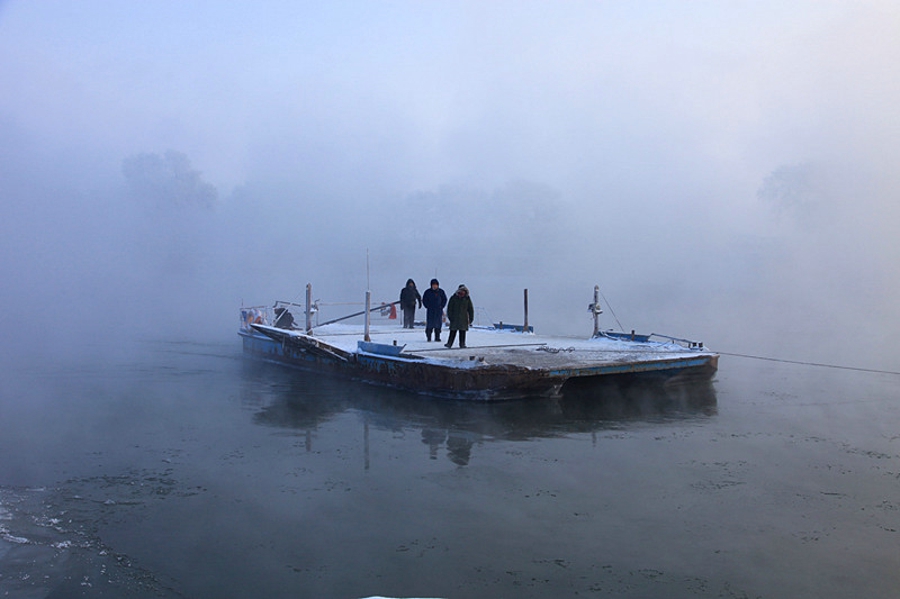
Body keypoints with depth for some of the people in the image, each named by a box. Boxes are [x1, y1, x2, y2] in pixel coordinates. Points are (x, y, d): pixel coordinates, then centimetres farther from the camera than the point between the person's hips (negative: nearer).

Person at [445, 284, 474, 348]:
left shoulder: (467, 299, 4)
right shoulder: (454, 298, -2)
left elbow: (470, 309, 10)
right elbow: (449, 308, 1)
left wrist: (471, 318, 7)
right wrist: (450, 317, -5)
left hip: (463, 319, 2)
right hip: (454, 318, -2)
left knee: (462, 331, 1)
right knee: (453, 331, -3)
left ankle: (462, 344, 9)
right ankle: (449, 343, 0)